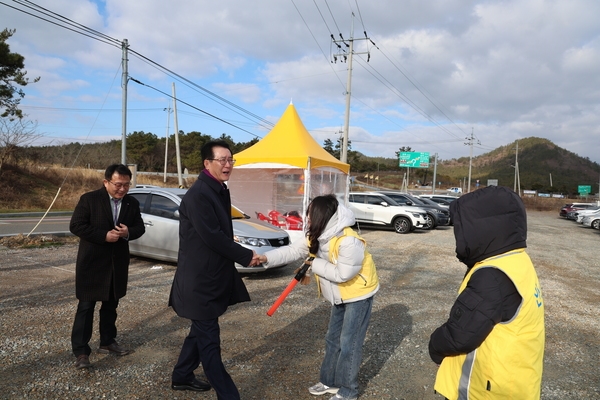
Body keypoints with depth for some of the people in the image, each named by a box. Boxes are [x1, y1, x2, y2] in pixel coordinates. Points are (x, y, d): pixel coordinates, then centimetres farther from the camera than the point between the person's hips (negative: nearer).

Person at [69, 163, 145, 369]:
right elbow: (76, 226, -13)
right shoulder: (89, 199, -10)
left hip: (117, 263, 5)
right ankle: (81, 351, 7)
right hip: (92, 262, -4)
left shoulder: (132, 203, 2)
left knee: (111, 306, 16)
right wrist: (104, 236, -22)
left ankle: (107, 342, 31)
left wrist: (128, 233, -16)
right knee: (86, 307, 0)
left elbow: (140, 227, 7)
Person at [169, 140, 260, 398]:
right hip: (199, 281, -10)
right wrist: (246, 256, -17)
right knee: (209, 340, 0)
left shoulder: (221, 191, 10)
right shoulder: (197, 195, -21)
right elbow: (213, 237, -25)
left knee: (201, 332, 22)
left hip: (213, 277, 10)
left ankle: (182, 377, 41)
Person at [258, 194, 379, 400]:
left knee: (349, 343, 0)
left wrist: (315, 264, -22)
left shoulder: (348, 242, -34)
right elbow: (293, 250, -9)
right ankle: (329, 381, 32)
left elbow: (341, 274, -32)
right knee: (333, 339, 16)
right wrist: (267, 258, -21)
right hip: (341, 295, 8)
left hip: (359, 294, -8)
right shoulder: (317, 237, -6)